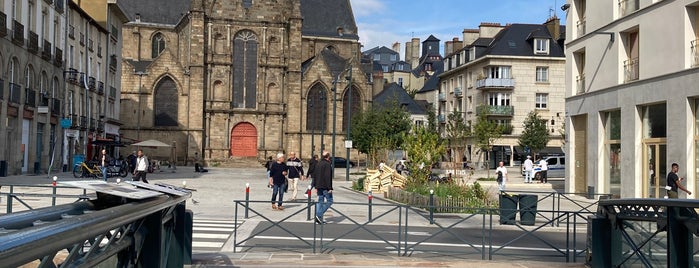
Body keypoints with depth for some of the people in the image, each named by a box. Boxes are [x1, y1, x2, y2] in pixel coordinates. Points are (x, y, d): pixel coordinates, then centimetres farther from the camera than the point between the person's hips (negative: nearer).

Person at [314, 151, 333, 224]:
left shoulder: (318, 164, 13)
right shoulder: (327, 164, -13)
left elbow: (314, 176, 16)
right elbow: (328, 177, -19)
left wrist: (316, 186, 20)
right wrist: (330, 188, -17)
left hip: (319, 186, 8)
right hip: (325, 187, -8)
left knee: (320, 201, 12)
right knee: (329, 201, -1)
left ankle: (319, 219, 9)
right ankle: (319, 215, -14)